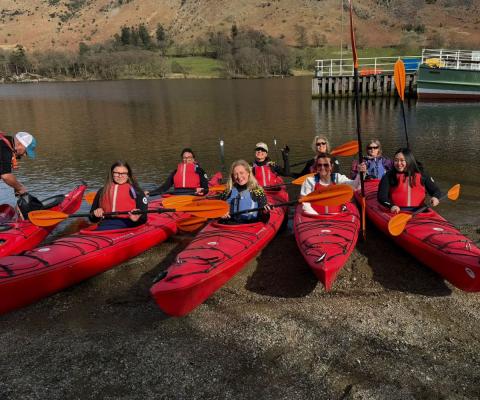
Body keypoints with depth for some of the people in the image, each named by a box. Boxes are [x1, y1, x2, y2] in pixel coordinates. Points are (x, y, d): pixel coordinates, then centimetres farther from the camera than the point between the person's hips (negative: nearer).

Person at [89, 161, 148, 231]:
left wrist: (137, 218, -21)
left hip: (127, 226, -2)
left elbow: (143, 217, 2)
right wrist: (95, 214, 3)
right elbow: (92, 219, 26)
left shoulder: (136, 191, 11)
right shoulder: (102, 192, 22)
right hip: (105, 225, 3)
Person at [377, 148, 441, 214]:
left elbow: (435, 190, 17)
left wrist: (435, 197, -8)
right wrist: (391, 206, -21)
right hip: (397, 211, -2)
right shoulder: (389, 176, 7)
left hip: (418, 210, 2)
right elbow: (381, 196, -1)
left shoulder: (421, 175, 14)